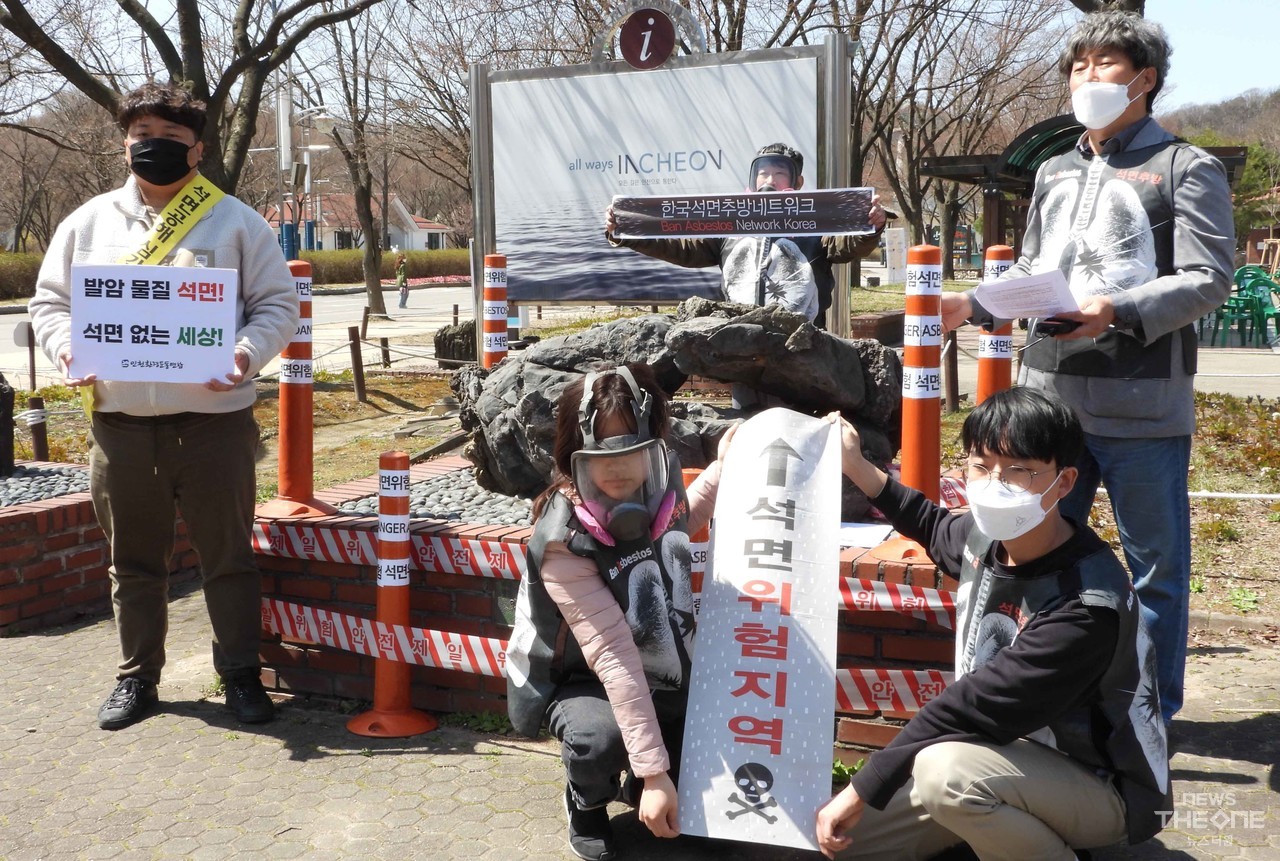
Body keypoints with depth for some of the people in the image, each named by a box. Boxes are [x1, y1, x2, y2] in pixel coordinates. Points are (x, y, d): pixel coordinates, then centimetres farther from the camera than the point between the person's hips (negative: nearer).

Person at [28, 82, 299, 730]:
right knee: (134, 560, 13)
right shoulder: (89, 222, 11)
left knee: (228, 554, 5)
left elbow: (277, 305, 2)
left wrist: (247, 353, -16)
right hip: (119, 423, 3)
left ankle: (241, 674, 19)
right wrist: (66, 348, -6)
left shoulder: (236, 222, 4)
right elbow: (49, 302, 15)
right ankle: (137, 677, 27)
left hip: (214, 418, -2)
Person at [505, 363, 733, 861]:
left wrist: (724, 465, 10)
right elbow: (612, 655, -36)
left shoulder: (658, 487, -14)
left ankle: (640, 788, 23)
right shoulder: (564, 542, -32)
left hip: (660, 674, 6)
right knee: (600, 737, -37)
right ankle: (587, 804, 0)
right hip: (578, 681, -5)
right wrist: (654, 771, -37)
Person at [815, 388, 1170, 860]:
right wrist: (856, 465, 18)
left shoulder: (1085, 605, -30)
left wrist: (863, 788, -26)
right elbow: (938, 528, 20)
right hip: (1011, 751, 8)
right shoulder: (990, 535, -6)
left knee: (945, 769, -37)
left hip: (1098, 787, -7)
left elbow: (977, 706, -30)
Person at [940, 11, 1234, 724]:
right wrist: (971, 305, 6)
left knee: (1157, 564, 6)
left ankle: (1155, 708, 21)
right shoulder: (1055, 174, 18)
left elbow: (1209, 279, -9)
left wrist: (1119, 311, -23)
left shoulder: (1186, 169, 0)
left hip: (1144, 407, -5)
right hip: (1050, 397, 6)